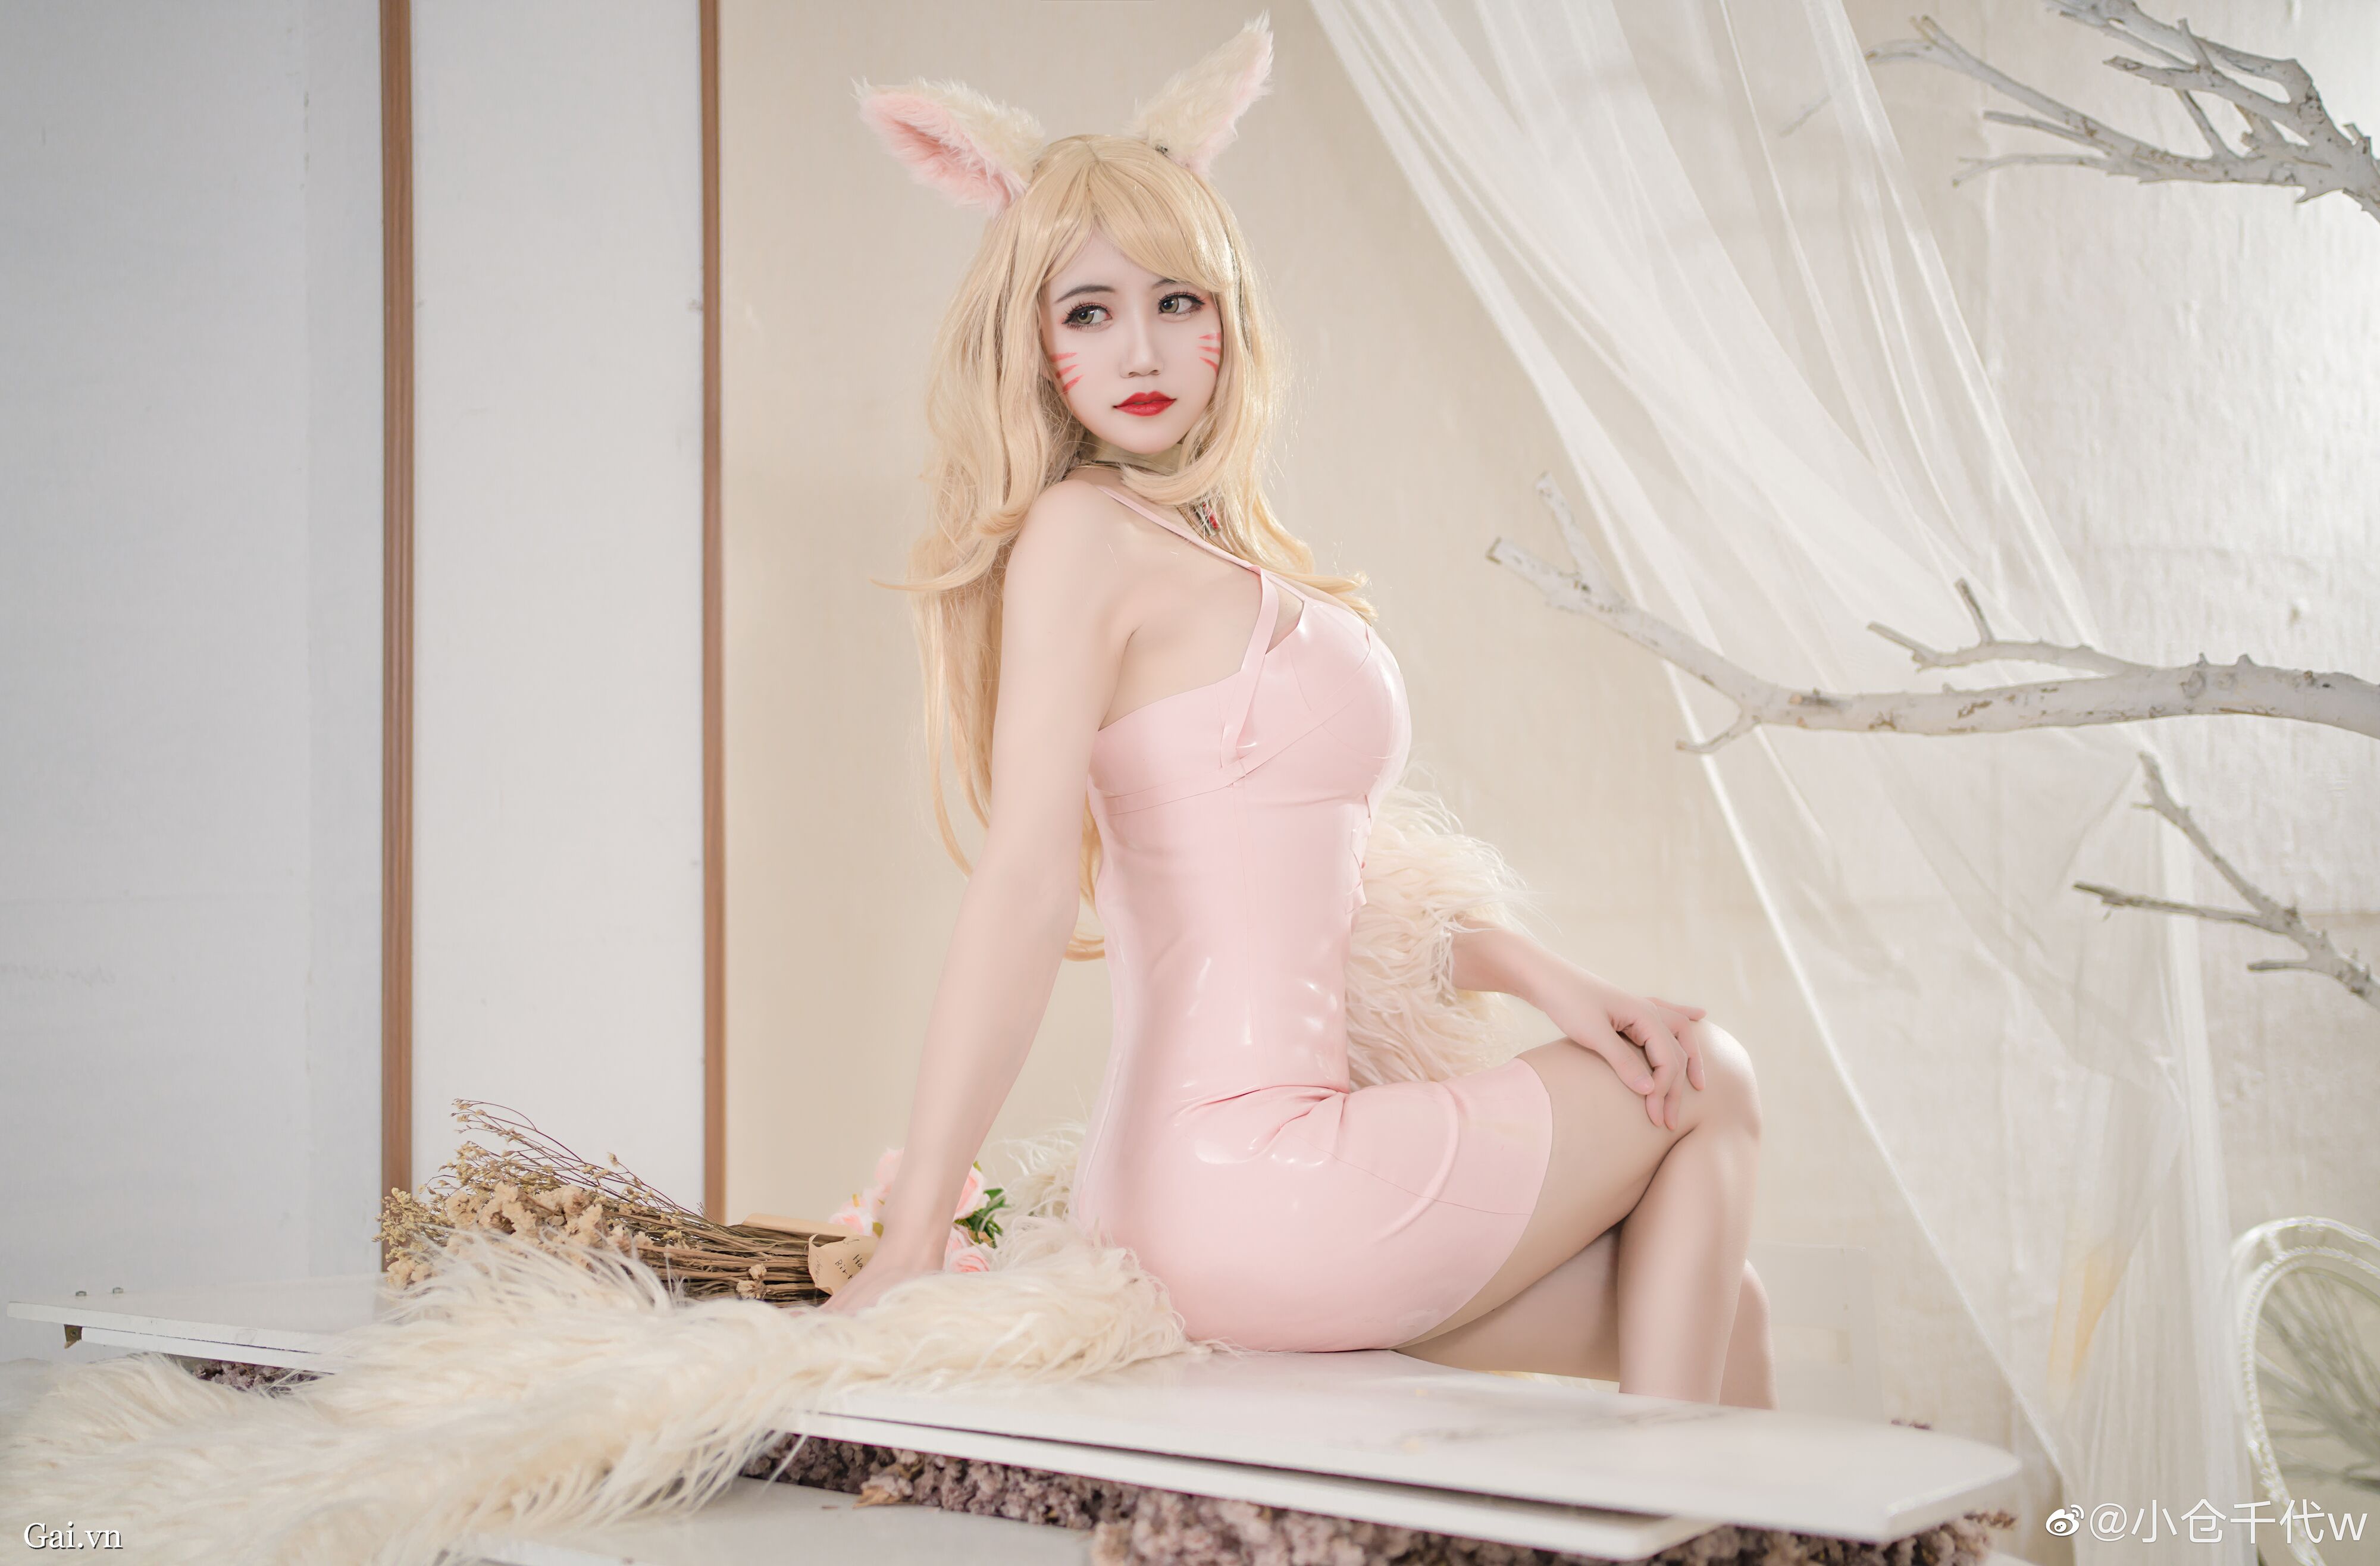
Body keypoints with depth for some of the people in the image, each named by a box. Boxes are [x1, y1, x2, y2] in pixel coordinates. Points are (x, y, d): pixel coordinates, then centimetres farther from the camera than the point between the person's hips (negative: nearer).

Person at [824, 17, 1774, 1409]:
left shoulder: (1226, 552, 15)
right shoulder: (1083, 533, -12)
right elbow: (1026, 881, -21)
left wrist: (1535, 974, 7)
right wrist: (913, 1243, -23)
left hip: (1216, 1189, 7)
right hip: (1253, 1181, -7)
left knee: (1718, 1305, 14)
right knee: (1712, 1084, 13)